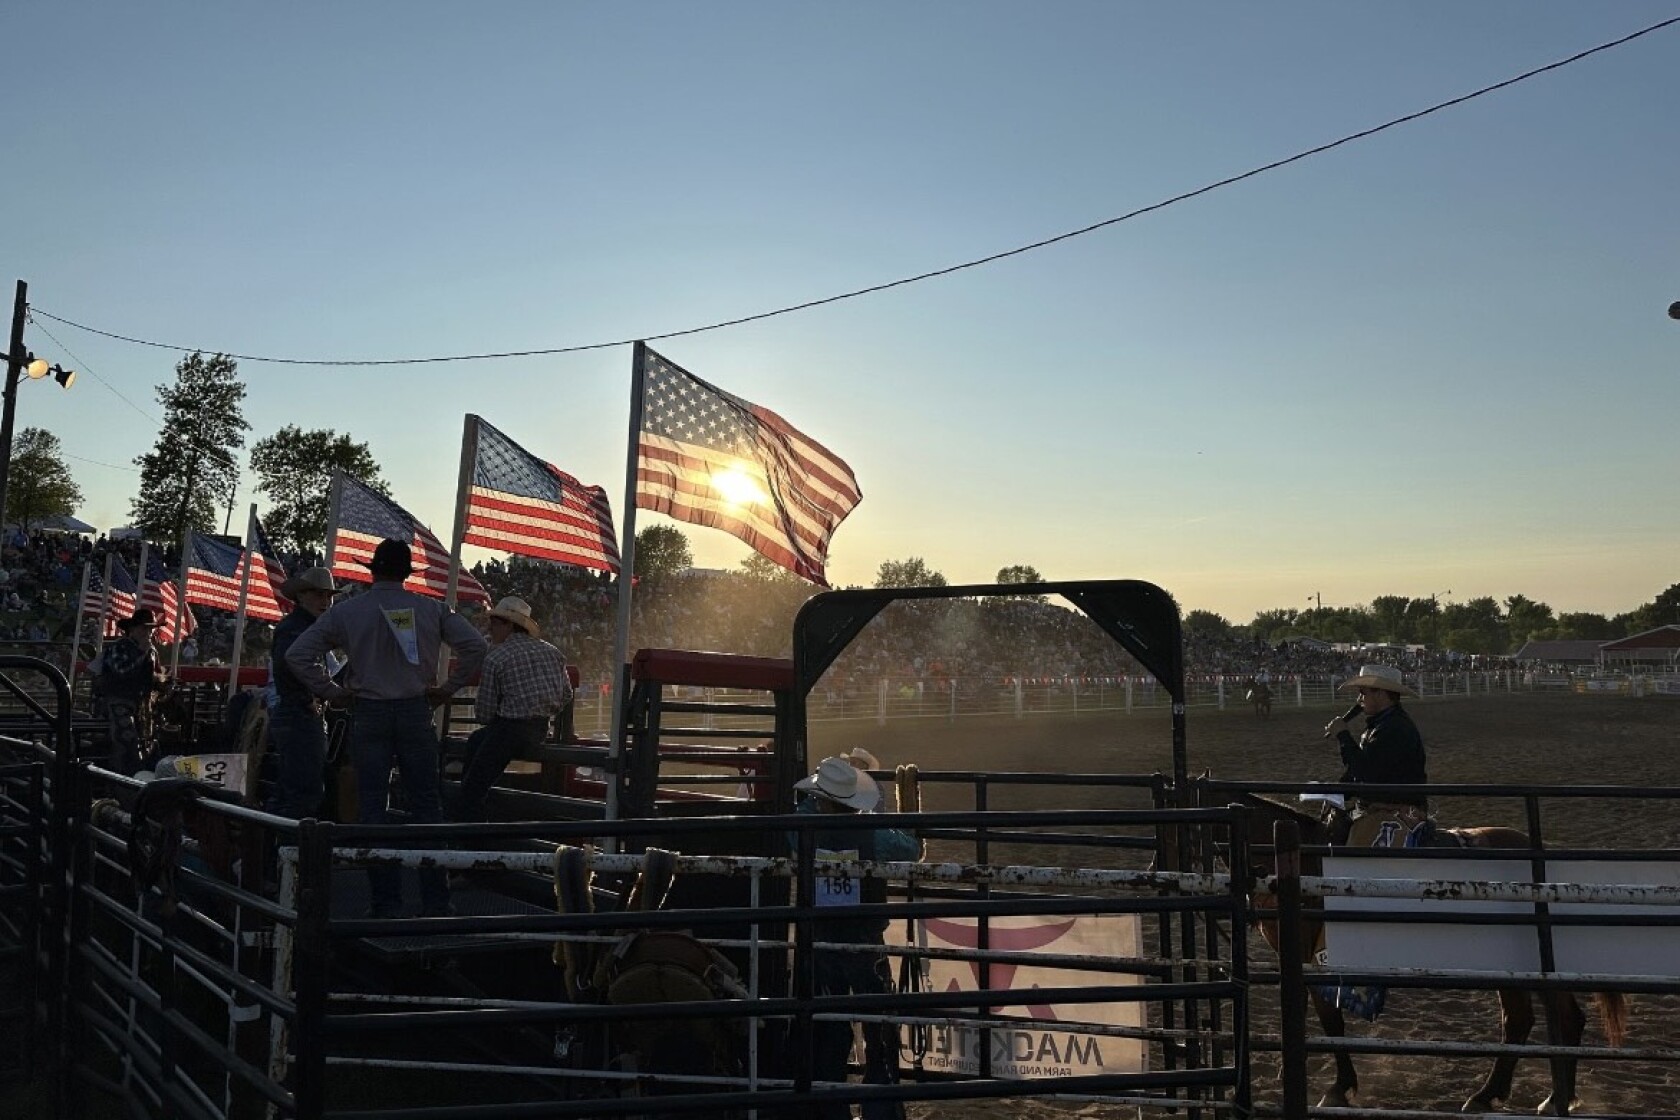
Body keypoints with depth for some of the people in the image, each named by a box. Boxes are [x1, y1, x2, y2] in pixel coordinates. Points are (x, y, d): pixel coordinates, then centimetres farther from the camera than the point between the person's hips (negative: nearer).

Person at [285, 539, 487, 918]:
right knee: (426, 806, 6)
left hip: (368, 716, 0)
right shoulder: (431, 609, 0)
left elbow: (297, 655, -2)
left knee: (372, 807, 6)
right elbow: (474, 644, -6)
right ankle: (435, 901, 6)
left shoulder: (346, 612, -1)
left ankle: (386, 901, 8)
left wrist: (331, 691, 4)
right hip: (415, 712, 1)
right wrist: (448, 688, 1)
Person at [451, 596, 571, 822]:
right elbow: (566, 695, 13)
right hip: (541, 728, 8)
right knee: (475, 740, 30)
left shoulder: (495, 657, -9)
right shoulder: (550, 651, 9)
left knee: (472, 792, 0)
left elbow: (484, 712, -7)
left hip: (510, 728, -8)